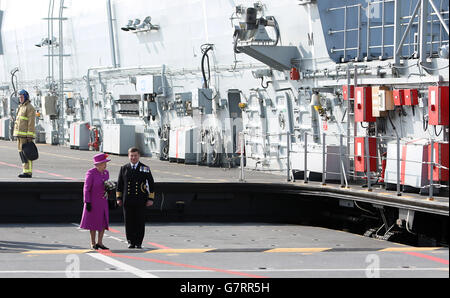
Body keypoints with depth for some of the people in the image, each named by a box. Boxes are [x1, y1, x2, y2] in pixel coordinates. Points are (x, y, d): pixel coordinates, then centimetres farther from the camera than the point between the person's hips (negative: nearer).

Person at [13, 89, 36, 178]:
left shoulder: (30, 107, -9)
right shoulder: (21, 107, 21)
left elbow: (31, 123, -15)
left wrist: (29, 136, -20)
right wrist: (17, 135, 21)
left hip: (26, 135, -10)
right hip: (20, 134, 10)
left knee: (25, 153, -11)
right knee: (21, 152, 9)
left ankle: (28, 172, -12)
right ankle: (25, 170, 13)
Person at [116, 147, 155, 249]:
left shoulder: (145, 169, 5)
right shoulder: (124, 169, 10)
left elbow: (151, 184, 6)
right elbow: (119, 184, 14)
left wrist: (151, 199, 0)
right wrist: (119, 198, 8)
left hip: (140, 201, -1)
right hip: (127, 201, 2)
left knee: (140, 222, -2)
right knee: (129, 222, 2)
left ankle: (138, 243, 5)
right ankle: (131, 242, 10)